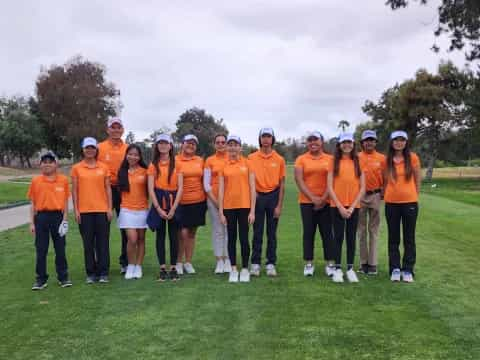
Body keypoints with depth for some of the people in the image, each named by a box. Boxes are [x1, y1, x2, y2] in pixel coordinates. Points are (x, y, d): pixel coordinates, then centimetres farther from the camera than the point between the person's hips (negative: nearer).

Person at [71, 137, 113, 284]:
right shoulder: (76, 168, 4)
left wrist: (110, 208, 1)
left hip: (102, 210, 0)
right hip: (84, 211, 0)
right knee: (88, 243, 5)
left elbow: (108, 188, 7)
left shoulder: (103, 167, 6)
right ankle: (91, 273, 14)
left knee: (103, 242, 2)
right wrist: (76, 210, -1)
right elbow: (74, 190, 5)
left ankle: (103, 273, 9)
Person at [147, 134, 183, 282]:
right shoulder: (153, 164, 4)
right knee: (160, 235, 4)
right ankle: (162, 269, 12)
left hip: (173, 202, -1)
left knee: (173, 235, 2)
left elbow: (180, 187, -4)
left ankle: (173, 268, 11)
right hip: (158, 202, 1)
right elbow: (151, 188, -1)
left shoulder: (176, 163, 1)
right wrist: (158, 208, -11)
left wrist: (173, 208, -11)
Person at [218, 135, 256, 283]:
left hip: (244, 206, -1)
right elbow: (221, 190, 3)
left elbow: (252, 188, -1)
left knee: (244, 238, 3)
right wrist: (221, 212, -2)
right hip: (229, 207, 2)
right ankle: (233, 269, 18)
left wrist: (252, 210, -5)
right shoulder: (223, 166, 4)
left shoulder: (247, 163, 0)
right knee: (231, 238, 9)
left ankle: (245, 269, 15)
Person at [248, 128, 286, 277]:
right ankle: (255, 263, 13)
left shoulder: (279, 159, 1)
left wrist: (279, 205, -3)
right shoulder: (251, 158, 0)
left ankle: (271, 264, 14)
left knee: (272, 232, 6)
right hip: (258, 197, 0)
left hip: (273, 196, 0)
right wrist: (252, 192, -11)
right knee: (257, 232, 5)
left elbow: (282, 184, 2)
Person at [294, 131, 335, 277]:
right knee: (308, 233, 3)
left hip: (326, 202, 0)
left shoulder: (330, 159, 5)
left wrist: (323, 198, -9)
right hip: (307, 202, 0)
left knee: (327, 233, 3)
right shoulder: (301, 159, 3)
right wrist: (313, 198, -12)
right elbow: (299, 181, -4)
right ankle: (309, 264, 10)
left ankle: (330, 263, 10)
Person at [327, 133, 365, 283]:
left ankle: (350, 269, 15)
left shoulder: (358, 162, 6)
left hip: (354, 206, 2)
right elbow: (330, 187, -3)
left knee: (351, 237, 7)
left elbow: (362, 188, 2)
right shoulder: (334, 162, 1)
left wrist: (352, 206, -7)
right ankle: (338, 269, 10)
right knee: (338, 237, 2)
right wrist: (340, 206, -10)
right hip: (337, 206, -1)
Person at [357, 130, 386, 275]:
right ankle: (363, 262, 15)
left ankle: (372, 263, 9)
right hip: (359, 196, 0)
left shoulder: (381, 158, 2)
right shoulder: (356, 158, 2)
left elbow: (385, 178, 4)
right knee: (361, 229, 7)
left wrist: (382, 192, -4)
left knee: (373, 230, 4)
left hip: (375, 196, 0)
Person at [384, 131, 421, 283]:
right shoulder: (387, 160, 2)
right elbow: (385, 180, 9)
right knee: (393, 238, 8)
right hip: (391, 203, 1)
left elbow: (417, 180, 5)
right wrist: (384, 195, 4)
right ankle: (395, 269, 18)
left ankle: (408, 270, 15)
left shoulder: (413, 158, -2)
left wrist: (415, 196, 5)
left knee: (409, 238, 6)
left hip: (410, 202, -1)